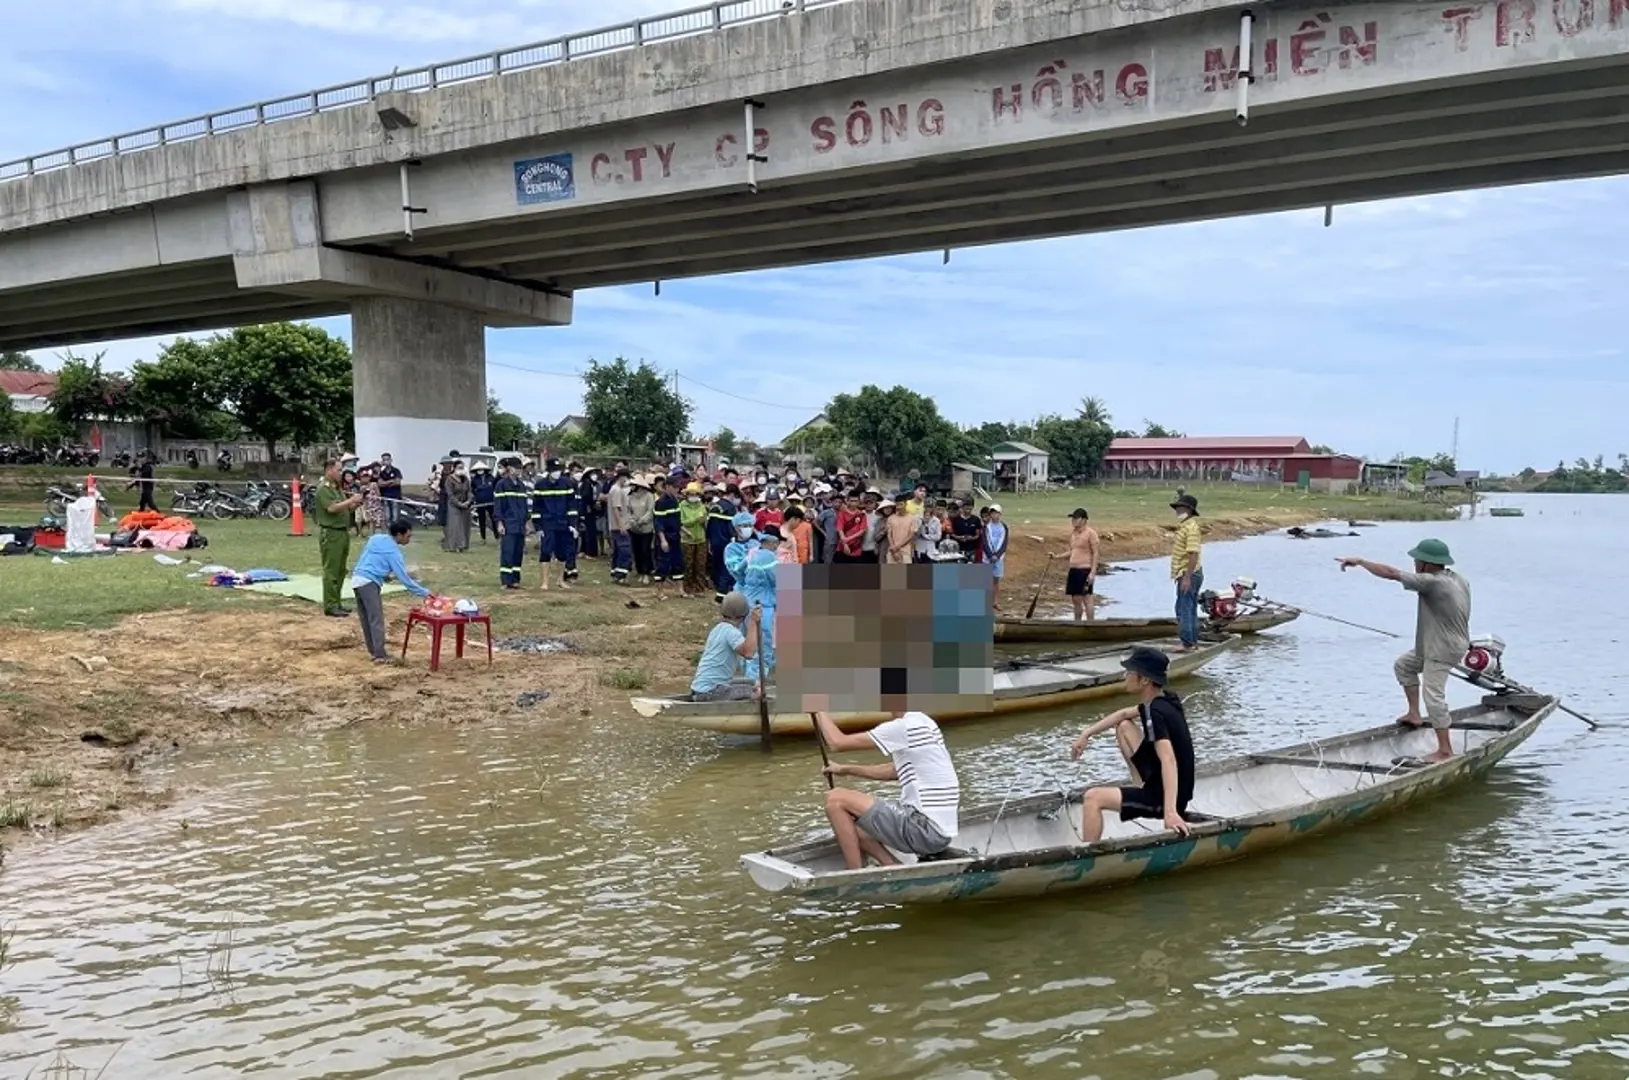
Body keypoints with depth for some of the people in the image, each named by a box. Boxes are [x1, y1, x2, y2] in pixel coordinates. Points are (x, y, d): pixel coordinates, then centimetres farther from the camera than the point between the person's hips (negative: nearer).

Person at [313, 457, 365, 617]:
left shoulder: (338, 488, 16)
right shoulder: (323, 489, -11)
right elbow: (332, 508, -23)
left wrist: (355, 504, 3)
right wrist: (351, 500, -19)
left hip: (343, 532, 9)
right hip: (330, 533, -9)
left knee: (340, 571, 13)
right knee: (331, 571, -6)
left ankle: (336, 603, 20)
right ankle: (330, 606, -2)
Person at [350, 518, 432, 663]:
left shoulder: (375, 538, 15)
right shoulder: (393, 552, -7)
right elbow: (404, 578, -8)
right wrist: (424, 592, -2)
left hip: (356, 580, 8)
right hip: (369, 583, -8)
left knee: (366, 618, 14)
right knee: (376, 619, -8)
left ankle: (373, 650, 22)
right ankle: (380, 655, -11)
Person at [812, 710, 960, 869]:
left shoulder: (905, 727, -17)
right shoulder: (921, 723, 11)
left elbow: (838, 742, -13)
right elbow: (894, 771, 25)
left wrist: (819, 710, 2)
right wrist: (846, 769, 24)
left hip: (926, 831, -10)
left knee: (836, 800, -6)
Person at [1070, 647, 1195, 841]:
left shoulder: (1155, 713, -26)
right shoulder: (1162, 700, 2)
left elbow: (1169, 760, -39)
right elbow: (1124, 714, 19)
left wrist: (1170, 811, -49)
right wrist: (1087, 734, 12)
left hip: (1164, 797, -9)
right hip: (1160, 783, 10)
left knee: (1092, 798, -18)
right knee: (1124, 727, 17)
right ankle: (1142, 787, 22)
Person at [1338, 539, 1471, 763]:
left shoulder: (1433, 583, -25)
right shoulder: (1459, 580, 4)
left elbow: (1391, 573, -25)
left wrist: (1359, 561, -16)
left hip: (1442, 650, -11)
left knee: (1433, 695, -8)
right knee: (1403, 666, 23)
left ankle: (1445, 751, -2)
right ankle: (1414, 715, 24)